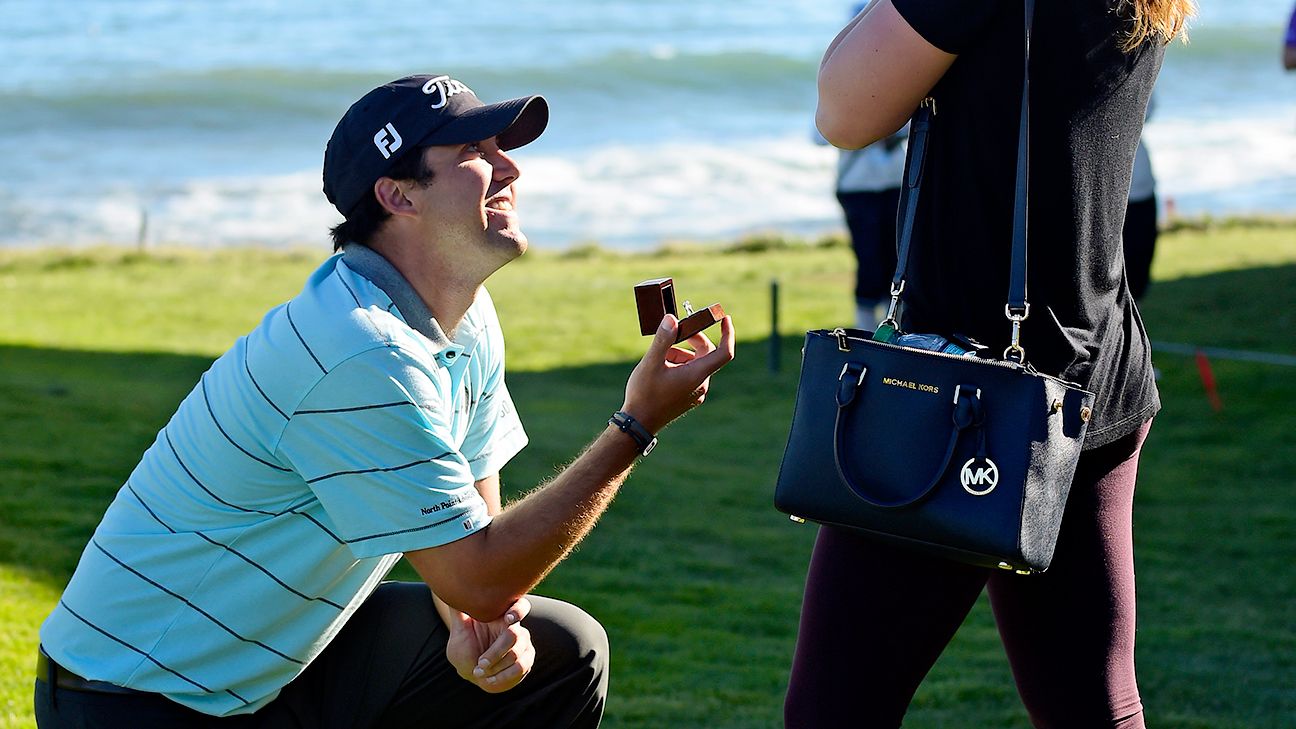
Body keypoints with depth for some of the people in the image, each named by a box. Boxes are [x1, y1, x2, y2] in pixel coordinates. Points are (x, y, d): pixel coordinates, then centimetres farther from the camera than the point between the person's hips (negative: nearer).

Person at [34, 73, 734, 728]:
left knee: (564, 648, 2)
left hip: (284, 662, 9)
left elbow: (470, 523, 10)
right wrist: (637, 424, -21)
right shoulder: (363, 353, -27)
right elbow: (480, 577, -23)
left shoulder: (467, 325, 3)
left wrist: (479, 630, -13)